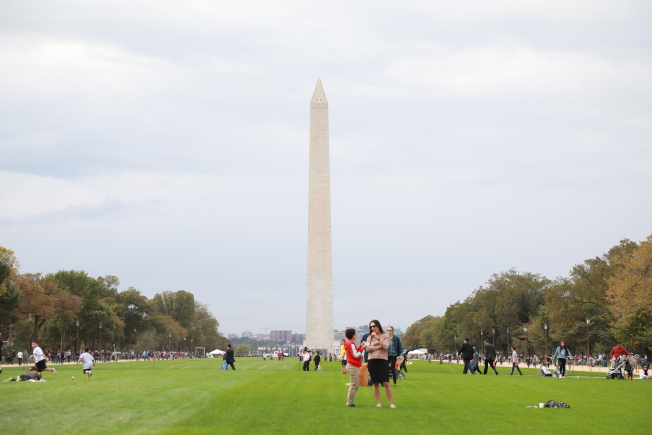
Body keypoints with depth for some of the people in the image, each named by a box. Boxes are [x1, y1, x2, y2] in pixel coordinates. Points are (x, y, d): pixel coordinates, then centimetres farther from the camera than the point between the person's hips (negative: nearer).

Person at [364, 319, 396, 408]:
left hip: (382, 361, -3)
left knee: (386, 383, -8)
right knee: (375, 384, 5)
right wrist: (379, 346, -10)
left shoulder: (385, 336, 5)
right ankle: (378, 403, 11)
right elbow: (368, 349, -2)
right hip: (372, 361, 3)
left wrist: (377, 338, -11)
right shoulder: (370, 337, 11)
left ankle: (391, 403, -4)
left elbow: (386, 347, -10)